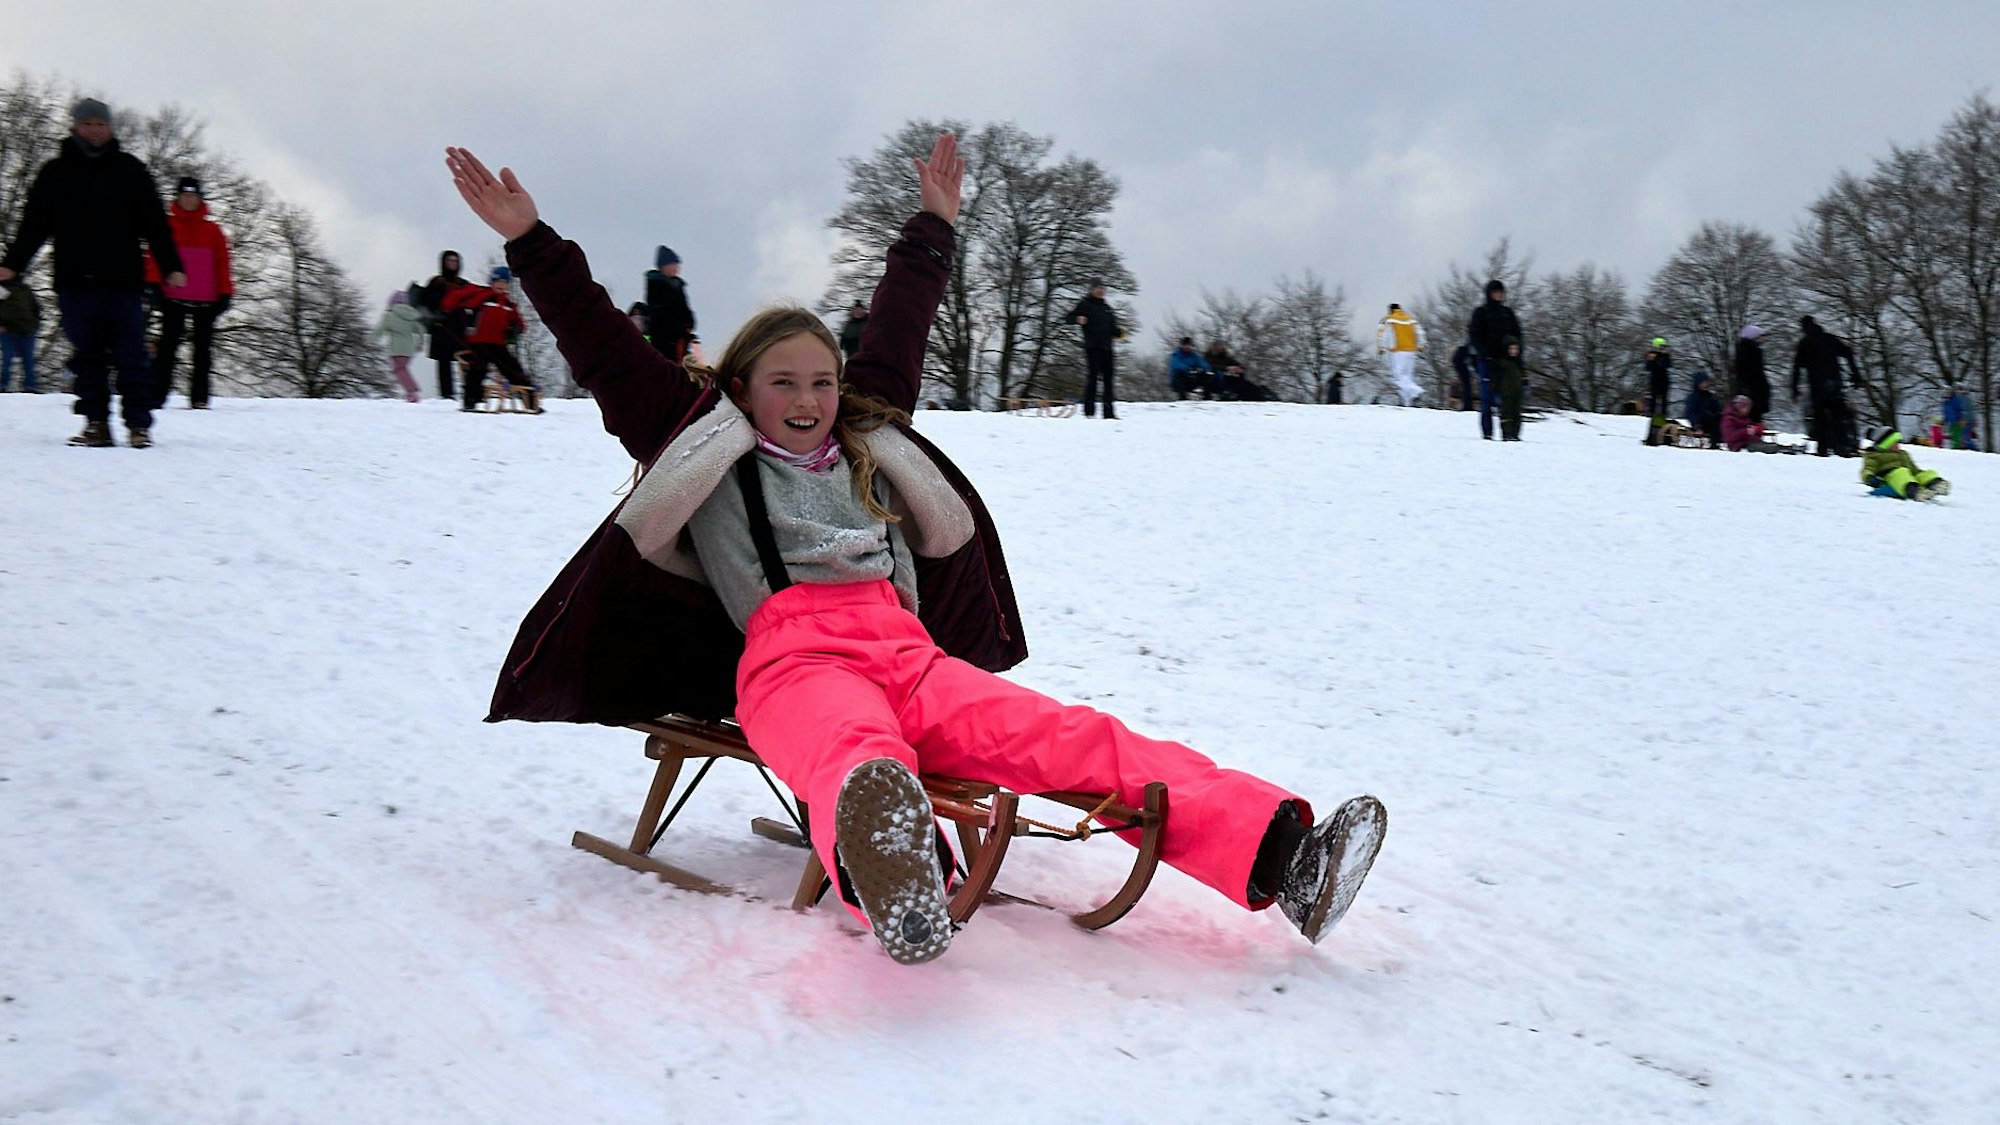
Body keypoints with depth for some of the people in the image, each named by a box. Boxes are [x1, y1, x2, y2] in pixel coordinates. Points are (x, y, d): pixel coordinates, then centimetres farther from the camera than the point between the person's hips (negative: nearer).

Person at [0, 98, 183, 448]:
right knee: (87, 357, 5)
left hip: (123, 282, -2)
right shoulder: (55, 173, 10)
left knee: (131, 356, -4)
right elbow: (33, 223, 10)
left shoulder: (130, 170, 8)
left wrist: (171, 266, -3)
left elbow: (155, 223, 6)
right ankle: (96, 423, 10)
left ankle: (138, 423, -1)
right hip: (76, 284, 2)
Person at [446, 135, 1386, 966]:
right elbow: (606, 354, 20)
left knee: (1073, 738, -19)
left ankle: (1274, 853, -35)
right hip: (790, 659, -5)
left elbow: (896, 334, 42)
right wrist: (531, 243, 19)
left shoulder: (867, 441, 32)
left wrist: (930, 229, 51)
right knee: (858, 757, -43)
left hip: (907, 652, 5)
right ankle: (885, 873, -79)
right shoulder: (703, 444, 22)